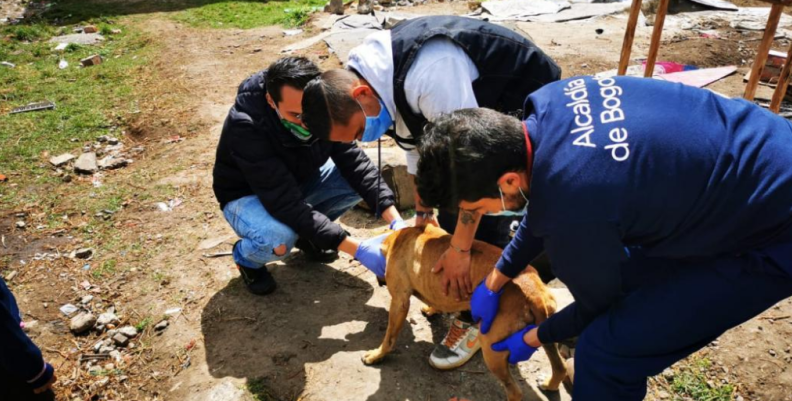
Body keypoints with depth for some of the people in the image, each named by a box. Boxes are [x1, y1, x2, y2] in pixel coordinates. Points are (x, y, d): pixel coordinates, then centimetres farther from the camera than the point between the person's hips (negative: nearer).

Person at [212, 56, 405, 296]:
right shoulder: (245, 126, -36)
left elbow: (353, 161, -19)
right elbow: (285, 203, -40)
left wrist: (396, 220, -32)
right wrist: (357, 249, -43)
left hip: (300, 180, 5)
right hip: (247, 195, -5)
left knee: (360, 181, -18)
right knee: (279, 239, -38)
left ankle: (306, 234, 7)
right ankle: (245, 257, 1)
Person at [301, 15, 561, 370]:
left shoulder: (427, 75, -40)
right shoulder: (379, 73, -10)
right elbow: (417, 141, 5)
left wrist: (459, 249, -27)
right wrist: (422, 211, 10)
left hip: (527, 101, -8)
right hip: (478, 102, 8)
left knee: (487, 214, -12)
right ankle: (460, 289, 30)